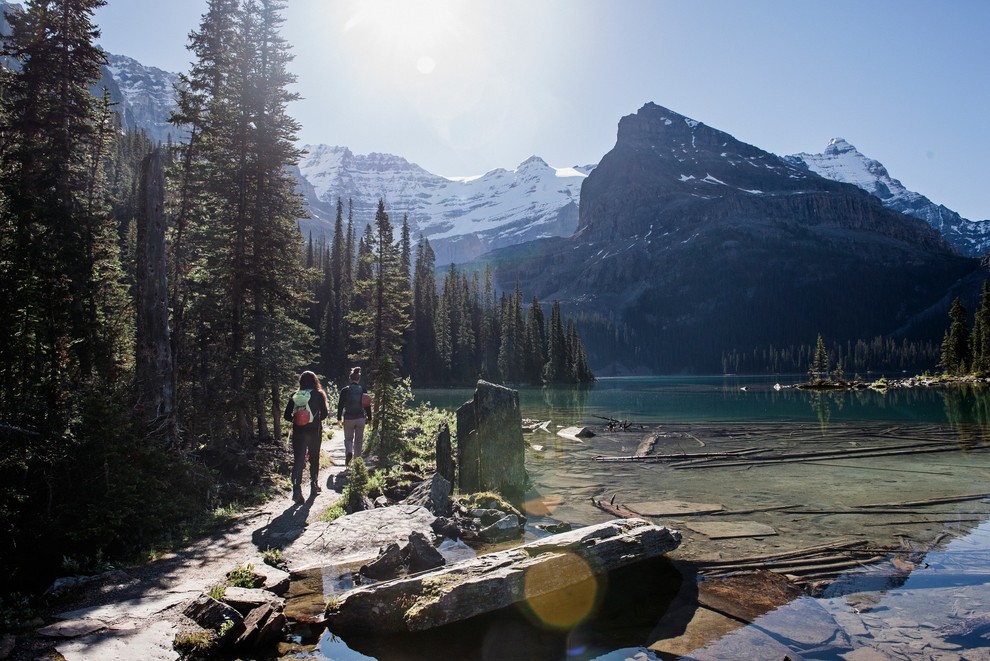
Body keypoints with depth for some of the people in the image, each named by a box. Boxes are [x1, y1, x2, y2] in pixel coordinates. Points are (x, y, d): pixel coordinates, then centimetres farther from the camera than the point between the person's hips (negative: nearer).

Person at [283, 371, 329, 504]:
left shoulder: (294, 396, 0)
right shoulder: (318, 395, -6)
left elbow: (287, 415, 0)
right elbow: (324, 413, -4)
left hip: (298, 432, 1)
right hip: (314, 431, -1)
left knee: (298, 460, -1)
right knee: (314, 458, 16)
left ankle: (297, 489, -16)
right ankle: (314, 485, 26)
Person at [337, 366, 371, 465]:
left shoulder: (345, 390, -4)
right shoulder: (363, 390, 0)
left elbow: (340, 405, -3)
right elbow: (367, 405, 2)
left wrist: (339, 418, 5)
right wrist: (369, 418, 10)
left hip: (348, 418, -1)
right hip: (360, 418, 1)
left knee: (348, 438, 11)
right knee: (359, 440, 11)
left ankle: (349, 452, -17)